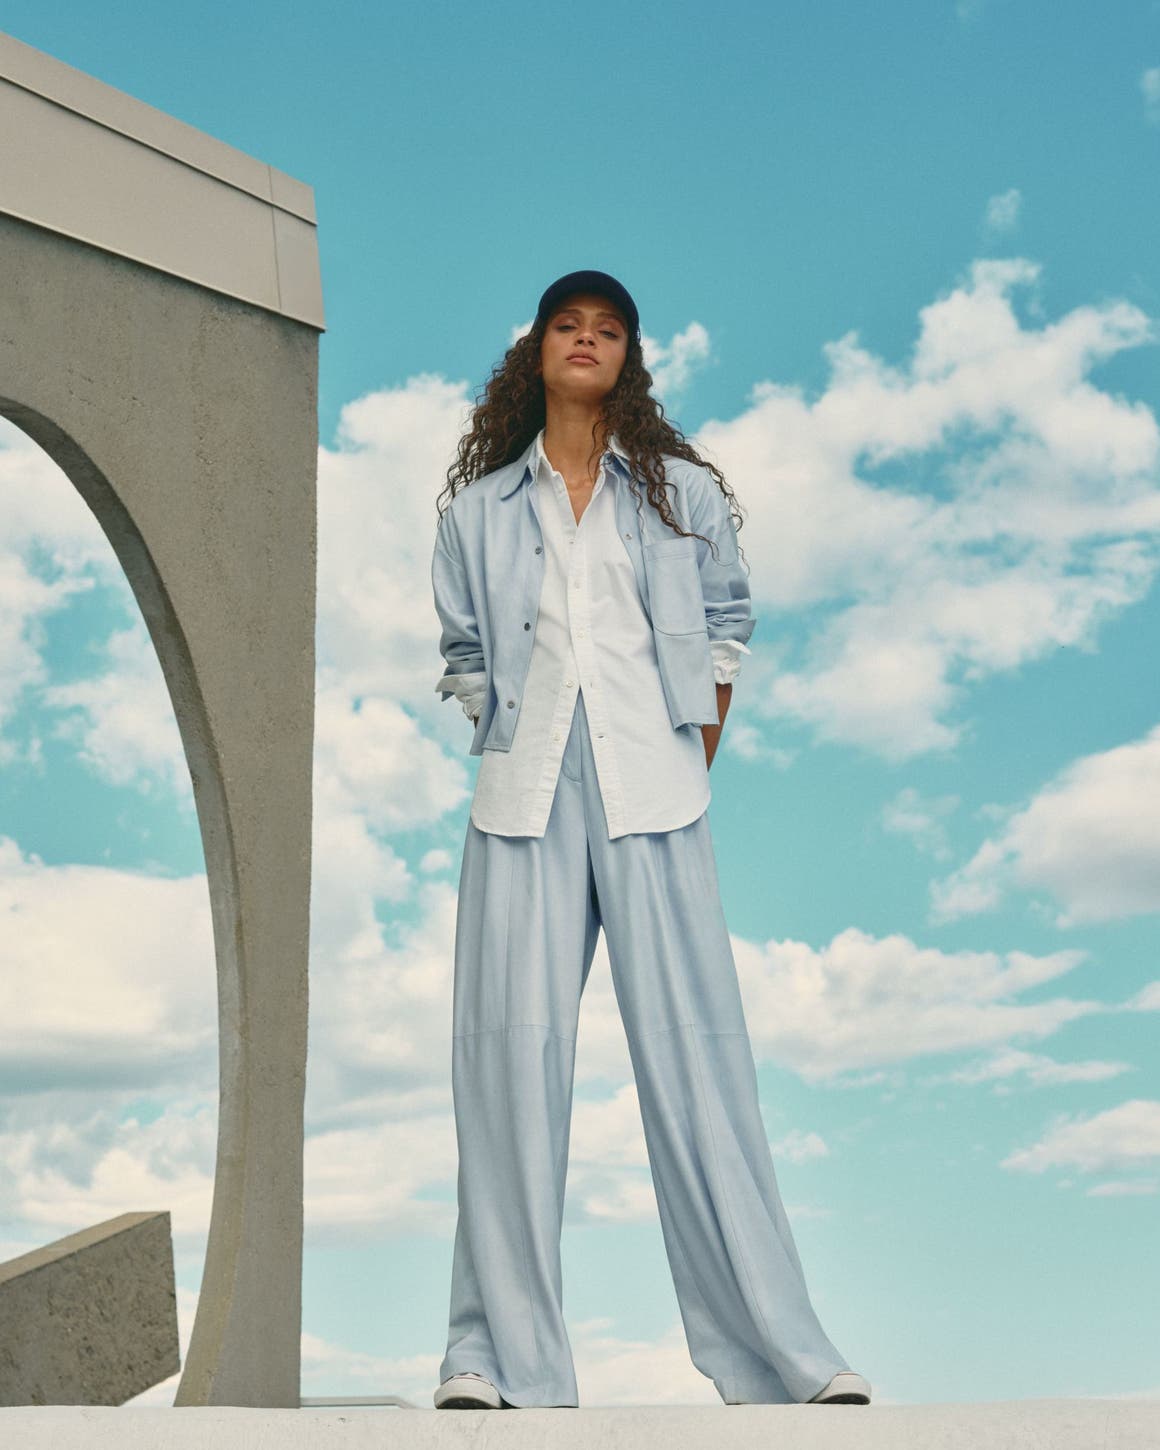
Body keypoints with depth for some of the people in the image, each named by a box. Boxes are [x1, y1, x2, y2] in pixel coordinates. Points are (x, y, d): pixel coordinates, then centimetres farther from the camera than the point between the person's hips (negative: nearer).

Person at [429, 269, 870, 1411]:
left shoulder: (684, 494, 14)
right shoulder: (479, 509, 14)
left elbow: (727, 621, 19)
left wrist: (697, 752, 11)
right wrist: (513, 749, 9)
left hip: (652, 794, -1)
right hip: (523, 799, 1)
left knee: (692, 1048, -5)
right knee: (511, 1047, -5)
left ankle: (779, 1354, 3)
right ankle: (500, 1359, 2)